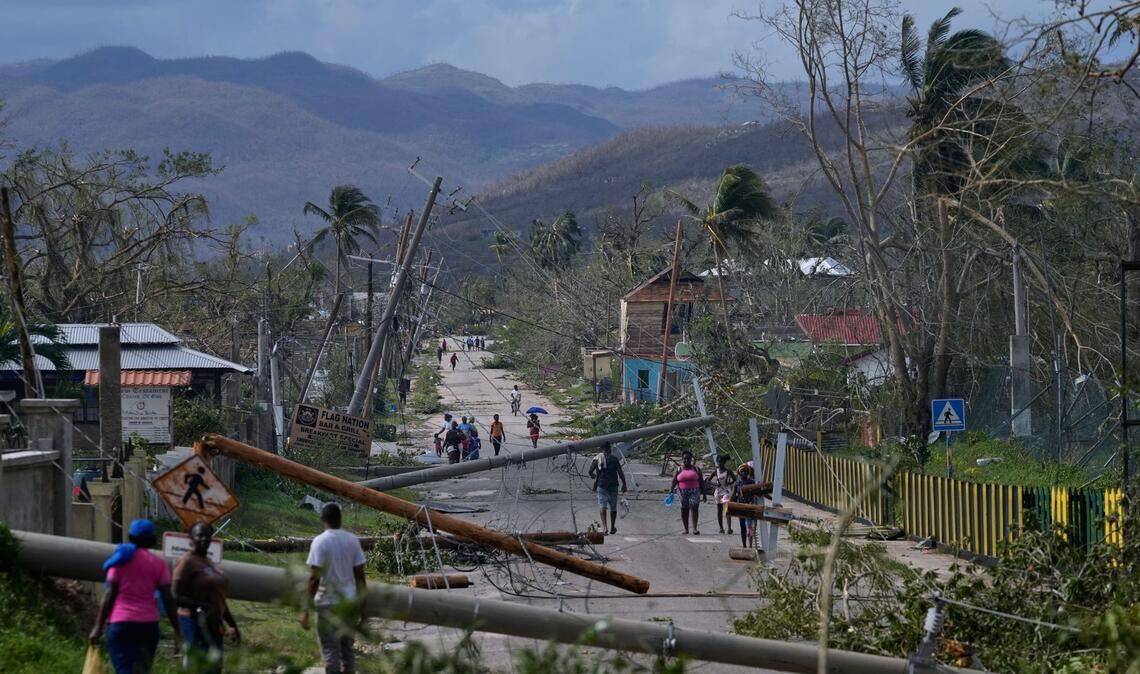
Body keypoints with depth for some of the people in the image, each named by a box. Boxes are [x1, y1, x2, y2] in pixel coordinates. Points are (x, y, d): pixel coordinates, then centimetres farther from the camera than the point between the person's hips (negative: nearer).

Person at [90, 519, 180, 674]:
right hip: (148, 625, 2)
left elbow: (109, 595, -2)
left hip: (121, 623, -2)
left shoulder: (122, 559, 4)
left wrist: (98, 627, -1)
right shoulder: (158, 563, 5)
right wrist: (177, 632, 2)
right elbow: (168, 599, -1)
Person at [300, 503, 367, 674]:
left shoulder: (320, 542, -11)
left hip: (328, 603, -5)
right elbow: (360, 575, 5)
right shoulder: (352, 540, 3)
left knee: (330, 652, 0)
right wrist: (361, 603, 14)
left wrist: (306, 608, -12)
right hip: (349, 602, 5)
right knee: (347, 649, 14)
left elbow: (314, 578, -15)